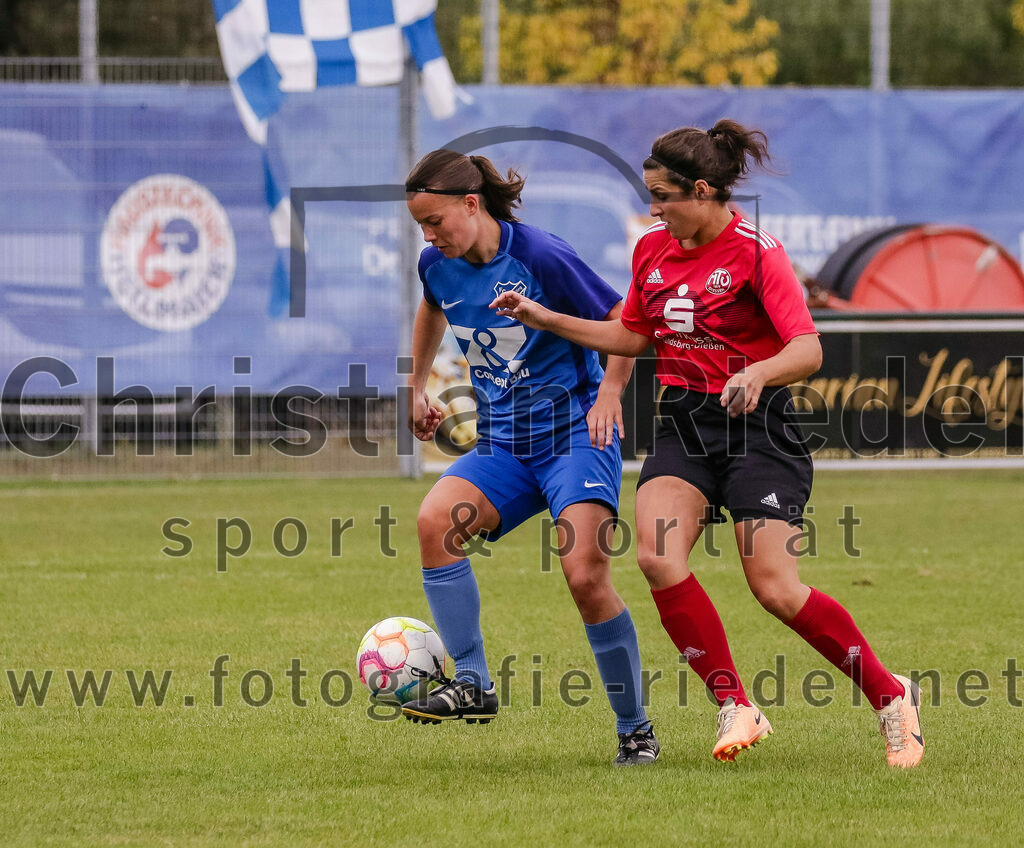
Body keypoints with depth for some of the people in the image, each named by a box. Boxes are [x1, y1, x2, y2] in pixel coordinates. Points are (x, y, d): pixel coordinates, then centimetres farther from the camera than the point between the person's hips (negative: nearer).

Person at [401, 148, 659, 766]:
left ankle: (636, 730, -4)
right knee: (436, 520, -23)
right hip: (504, 444, 6)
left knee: (587, 577, -20)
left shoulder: (539, 255, -16)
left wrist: (610, 392, -19)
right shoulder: (439, 264, 3)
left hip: (576, 432, -6)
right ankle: (473, 684, -17)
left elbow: (623, 321, -7)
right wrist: (417, 387, 30)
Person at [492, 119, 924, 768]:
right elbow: (632, 336, 24)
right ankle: (736, 708, -11)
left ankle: (892, 697, 7)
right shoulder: (654, 250, 9)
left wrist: (758, 374, -39)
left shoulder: (756, 252, -12)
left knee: (776, 589, -13)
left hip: (757, 428, -6)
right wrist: (545, 319, 17)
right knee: (657, 556, -20)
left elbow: (808, 351, -20)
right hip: (684, 428, 6)